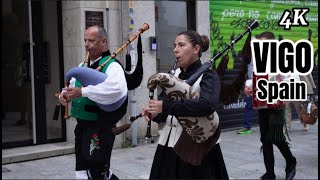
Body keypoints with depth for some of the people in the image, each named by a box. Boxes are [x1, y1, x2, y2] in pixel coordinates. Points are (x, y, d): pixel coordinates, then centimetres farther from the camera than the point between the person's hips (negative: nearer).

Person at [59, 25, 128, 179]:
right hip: (82, 125, 8)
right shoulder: (83, 66, 15)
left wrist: (83, 91, -32)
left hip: (100, 128, -8)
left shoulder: (111, 65, -12)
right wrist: (65, 93, -2)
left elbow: (116, 88, -32)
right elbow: (72, 85, 23)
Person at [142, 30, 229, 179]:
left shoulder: (208, 75, -8)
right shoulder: (172, 74, 10)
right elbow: (162, 102, 4)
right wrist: (155, 112, -19)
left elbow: (208, 105, -26)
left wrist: (165, 107, -28)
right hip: (169, 144, 5)